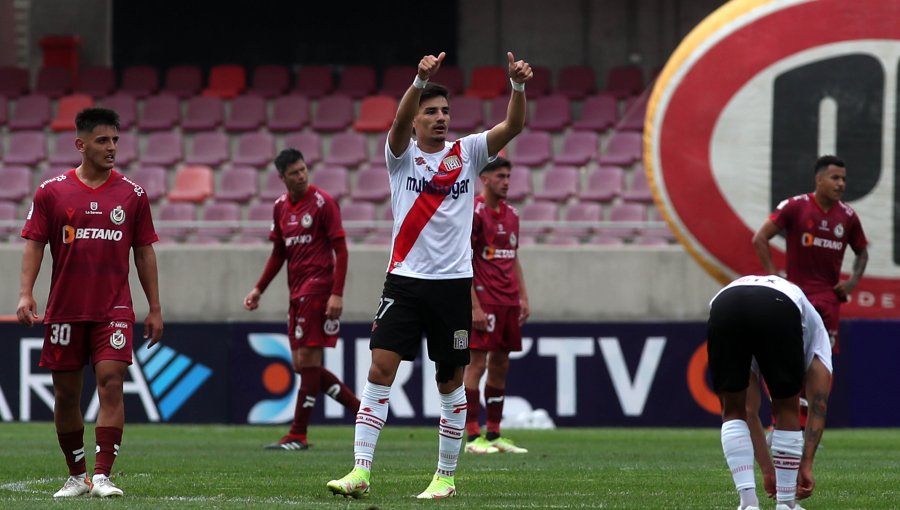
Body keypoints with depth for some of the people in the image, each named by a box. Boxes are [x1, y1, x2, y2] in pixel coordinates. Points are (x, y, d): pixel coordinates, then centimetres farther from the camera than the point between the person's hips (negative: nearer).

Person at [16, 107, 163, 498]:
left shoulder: (132, 194, 5)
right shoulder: (51, 192, 3)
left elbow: (144, 252, 9)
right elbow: (34, 244, 2)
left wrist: (155, 308, 7)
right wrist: (25, 293, -11)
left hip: (114, 310, -1)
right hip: (65, 310, 1)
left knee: (111, 384, -14)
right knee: (66, 393, 5)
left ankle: (102, 476, -15)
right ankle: (76, 476, 19)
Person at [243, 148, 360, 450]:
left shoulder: (322, 202, -8)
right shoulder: (280, 207, 12)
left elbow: (340, 249, -10)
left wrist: (337, 294, -17)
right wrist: (259, 289, 17)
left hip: (318, 289, -8)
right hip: (297, 292, 8)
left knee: (308, 360, -8)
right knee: (302, 365, 6)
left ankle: (298, 436, -5)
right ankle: (360, 408, 16)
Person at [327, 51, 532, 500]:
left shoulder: (467, 153, 6)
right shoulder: (402, 154, 2)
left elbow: (513, 126, -8)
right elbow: (400, 121, -20)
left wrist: (518, 86, -27)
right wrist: (420, 80, -38)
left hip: (453, 282, 1)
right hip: (405, 279, -1)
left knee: (450, 381, 5)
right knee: (380, 368, -11)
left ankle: (445, 476, 14)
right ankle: (361, 471, -12)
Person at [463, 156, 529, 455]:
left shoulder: (511, 214, 15)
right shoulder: (474, 212, -9)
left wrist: (523, 296, 13)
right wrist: (474, 306, -17)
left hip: (509, 302, 8)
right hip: (484, 302, -8)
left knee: (500, 365, 9)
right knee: (477, 363, -7)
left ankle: (494, 435, 13)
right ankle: (473, 436, -6)